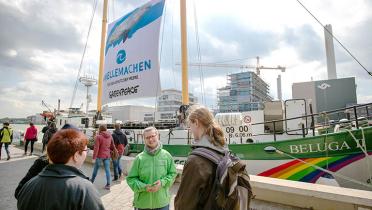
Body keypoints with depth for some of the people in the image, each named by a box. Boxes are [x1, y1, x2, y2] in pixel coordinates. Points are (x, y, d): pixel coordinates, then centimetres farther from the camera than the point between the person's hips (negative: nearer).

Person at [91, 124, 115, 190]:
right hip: (107, 156, 4)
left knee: (96, 169, 17)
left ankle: (92, 180, 38)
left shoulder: (98, 136, -15)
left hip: (100, 155, -3)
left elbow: (96, 148, -16)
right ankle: (108, 185, 6)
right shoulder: (110, 136, 1)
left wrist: (94, 157, -11)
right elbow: (112, 146, 9)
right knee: (107, 170, 5)